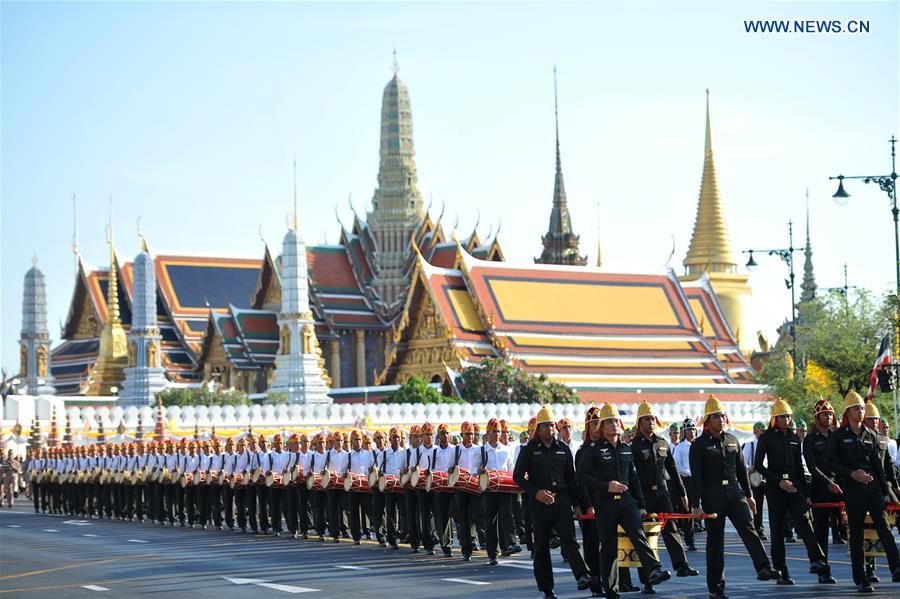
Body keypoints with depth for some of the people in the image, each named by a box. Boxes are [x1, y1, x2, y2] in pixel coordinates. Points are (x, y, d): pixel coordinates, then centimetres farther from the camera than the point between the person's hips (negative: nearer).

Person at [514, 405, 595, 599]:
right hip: (539, 503, -1)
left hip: (562, 500, 1)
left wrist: (576, 503, 10)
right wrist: (536, 492, -11)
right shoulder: (529, 450, 2)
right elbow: (518, 476, 3)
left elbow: (571, 477, 14)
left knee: (569, 539, -15)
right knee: (541, 545, 3)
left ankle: (582, 576, -30)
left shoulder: (563, 448, 10)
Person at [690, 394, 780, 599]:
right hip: (712, 495, -4)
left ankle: (764, 568, -31)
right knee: (715, 540, 1)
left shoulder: (732, 440, 12)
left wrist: (748, 495, 17)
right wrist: (696, 505, -12)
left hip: (734, 491, 4)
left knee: (748, 528, -17)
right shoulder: (699, 444, -4)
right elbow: (696, 476, -7)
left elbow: (741, 469, 18)